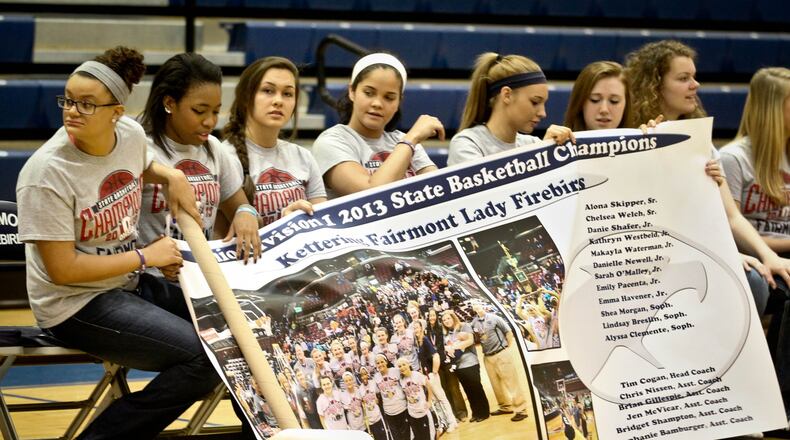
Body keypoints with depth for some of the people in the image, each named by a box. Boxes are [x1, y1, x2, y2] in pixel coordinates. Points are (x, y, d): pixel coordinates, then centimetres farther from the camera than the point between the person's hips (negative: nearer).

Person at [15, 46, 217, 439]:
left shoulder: (131, 133, -2)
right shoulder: (47, 173, -22)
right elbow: (62, 270, -21)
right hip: (76, 304, -8)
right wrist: (145, 257, -15)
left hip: (129, 285, 8)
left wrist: (172, 175, 4)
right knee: (206, 359, -20)